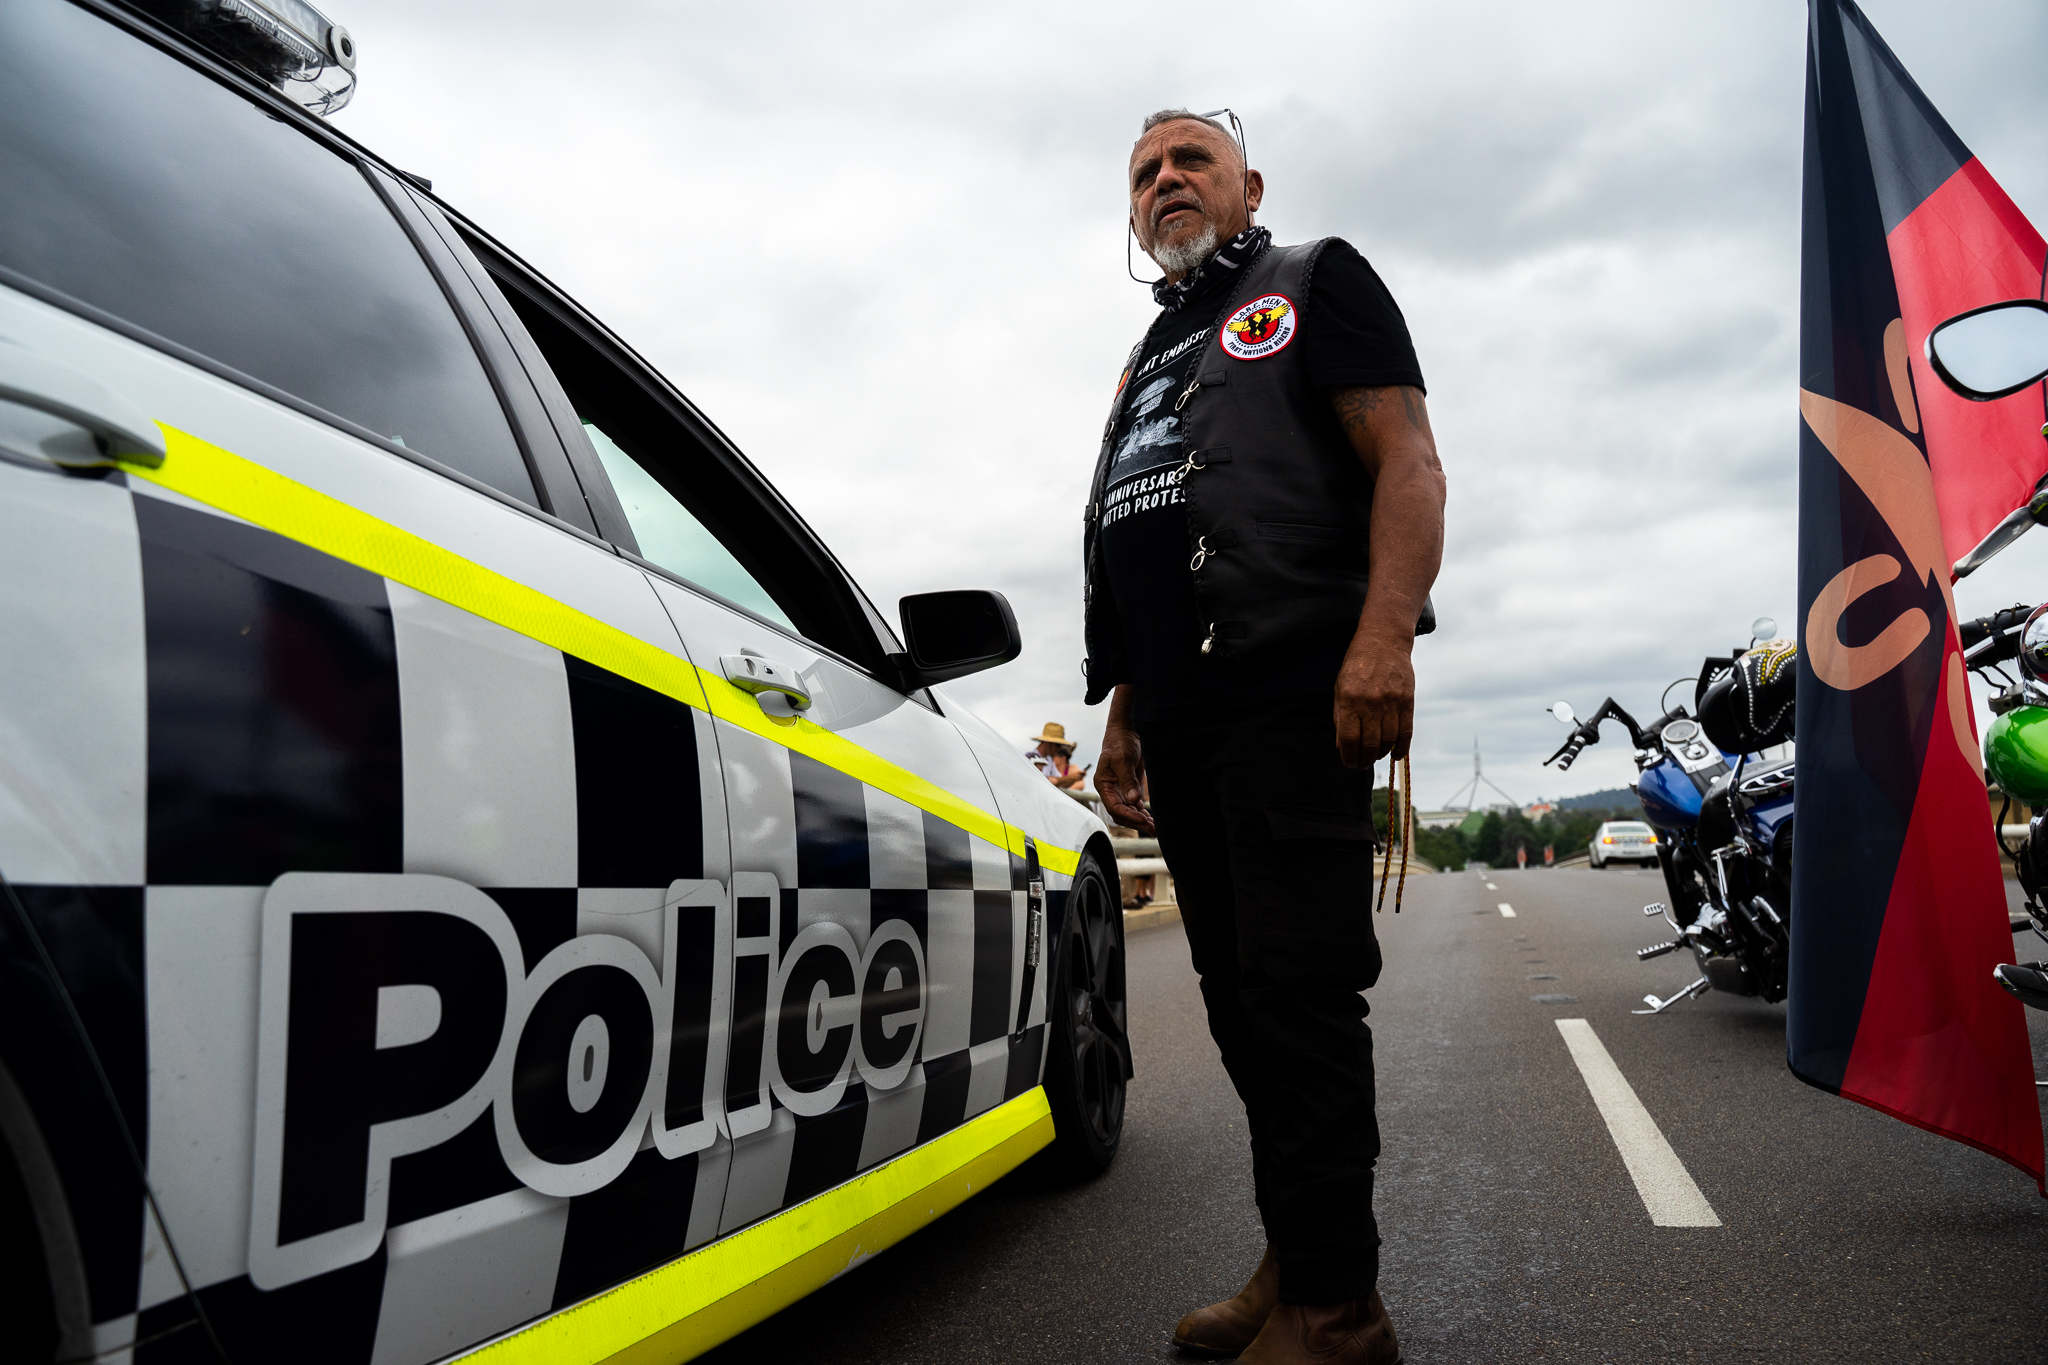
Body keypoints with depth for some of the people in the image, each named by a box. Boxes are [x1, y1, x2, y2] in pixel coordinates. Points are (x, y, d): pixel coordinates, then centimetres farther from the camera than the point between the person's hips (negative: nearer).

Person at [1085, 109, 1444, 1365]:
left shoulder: (1315, 284, 10)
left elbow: (1408, 462, -5)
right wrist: (1125, 716, 21)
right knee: (1239, 994, 8)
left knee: (1298, 987, -11)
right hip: (1181, 711, 8)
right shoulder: (1151, 357, 31)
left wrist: (1385, 640, -20)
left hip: (1293, 691, -7)